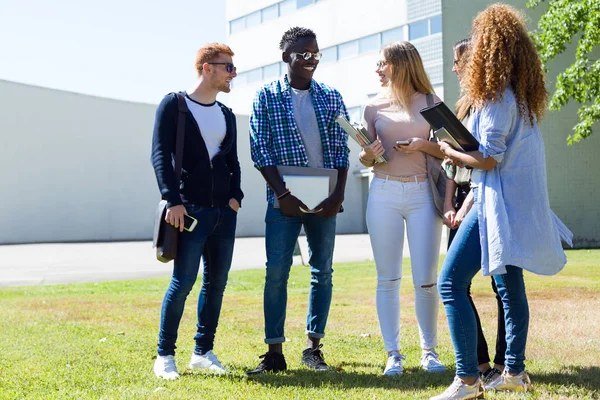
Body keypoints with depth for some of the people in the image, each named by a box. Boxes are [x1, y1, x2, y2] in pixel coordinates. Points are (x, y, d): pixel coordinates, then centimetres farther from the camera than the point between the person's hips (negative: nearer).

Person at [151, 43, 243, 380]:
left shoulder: (227, 115, 17)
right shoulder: (174, 105, -1)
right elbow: (161, 155, -8)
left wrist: (236, 195, 3)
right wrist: (173, 200, -17)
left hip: (224, 212, 6)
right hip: (190, 210, -6)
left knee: (216, 282, 7)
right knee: (183, 282, -9)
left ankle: (203, 352, 17)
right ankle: (165, 355, 3)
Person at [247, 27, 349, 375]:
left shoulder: (331, 98, 8)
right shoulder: (267, 97, 1)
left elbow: (341, 149, 6)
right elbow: (260, 149, -5)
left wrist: (339, 195, -6)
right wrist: (282, 194, -13)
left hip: (324, 199, 3)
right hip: (285, 198, -3)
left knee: (323, 272, 5)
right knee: (277, 272, -5)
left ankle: (314, 348, 15)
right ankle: (275, 352, 2)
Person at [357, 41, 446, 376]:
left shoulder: (431, 104, 7)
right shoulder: (374, 107, 11)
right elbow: (365, 159, 13)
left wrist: (423, 144, -10)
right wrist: (369, 154, -9)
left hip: (423, 194, -1)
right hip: (384, 194, 2)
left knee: (426, 280, -2)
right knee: (388, 278, 2)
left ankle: (429, 351, 14)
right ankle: (393, 354, 10)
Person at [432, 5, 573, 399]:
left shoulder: (498, 97, -16)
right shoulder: (522, 94, 12)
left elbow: (488, 159, -18)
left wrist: (450, 151, -2)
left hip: (499, 203, -10)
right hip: (519, 202, 10)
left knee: (452, 281, -11)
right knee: (509, 285, 16)